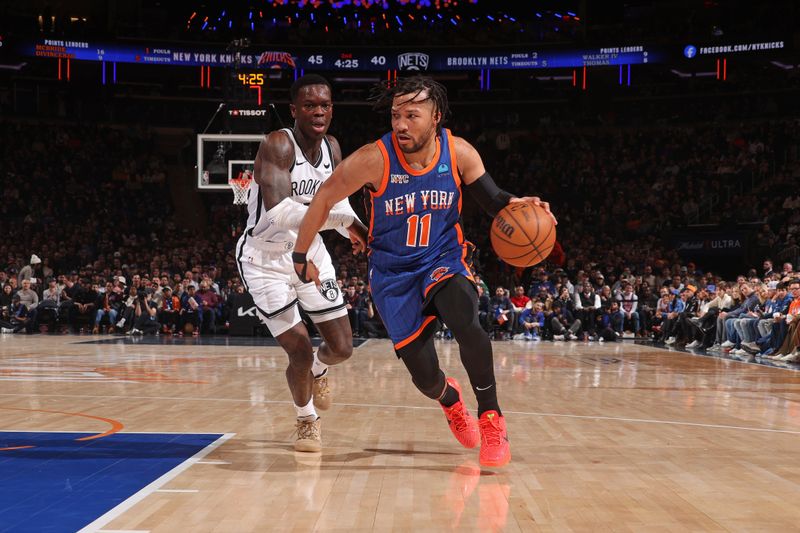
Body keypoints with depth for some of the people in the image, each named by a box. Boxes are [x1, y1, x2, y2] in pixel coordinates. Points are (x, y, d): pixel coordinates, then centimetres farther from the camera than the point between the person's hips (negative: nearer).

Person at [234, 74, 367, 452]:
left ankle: (318, 370, 45)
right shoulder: (277, 145, -26)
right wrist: (343, 219, -39)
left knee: (342, 347, 7)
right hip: (266, 260, -6)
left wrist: (355, 232, -9)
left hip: (310, 253, 6)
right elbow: (278, 211, -40)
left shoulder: (332, 148, -4)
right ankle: (307, 421, 21)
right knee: (300, 350, -9)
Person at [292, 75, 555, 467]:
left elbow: (491, 199, -2)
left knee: (466, 324, -33)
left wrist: (516, 205, -25)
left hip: (444, 261, 1)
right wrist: (301, 256, -2)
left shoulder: (459, 153, -12)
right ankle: (450, 400, 40)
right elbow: (324, 199, -8)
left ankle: (491, 420, -14)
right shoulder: (374, 159, -20)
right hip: (393, 273, 0)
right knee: (424, 377, 0)